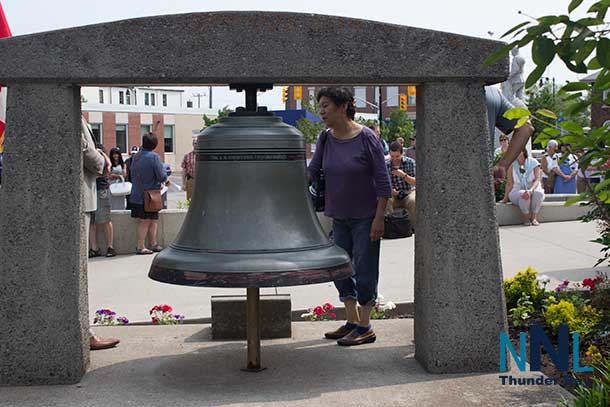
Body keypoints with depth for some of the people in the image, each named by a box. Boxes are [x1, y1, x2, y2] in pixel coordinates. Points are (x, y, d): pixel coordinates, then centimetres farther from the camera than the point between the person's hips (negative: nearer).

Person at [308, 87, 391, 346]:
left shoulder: (366, 138, -14)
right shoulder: (325, 138, 3)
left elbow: (383, 181, -12)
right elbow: (312, 171, 4)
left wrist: (379, 218, -16)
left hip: (365, 217, -6)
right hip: (339, 217, 6)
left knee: (364, 269, -2)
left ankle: (365, 328, 8)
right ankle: (352, 322, 24)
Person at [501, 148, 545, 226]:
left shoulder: (533, 162, -3)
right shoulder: (512, 164, 0)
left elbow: (537, 180, -11)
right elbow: (510, 183, 0)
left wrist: (530, 191, -30)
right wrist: (506, 197, -9)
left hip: (532, 189, 1)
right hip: (517, 192, 0)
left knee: (538, 193, -35)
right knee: (522, 194, -36)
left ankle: (534, 217, -23)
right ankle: (526, 218, -18)